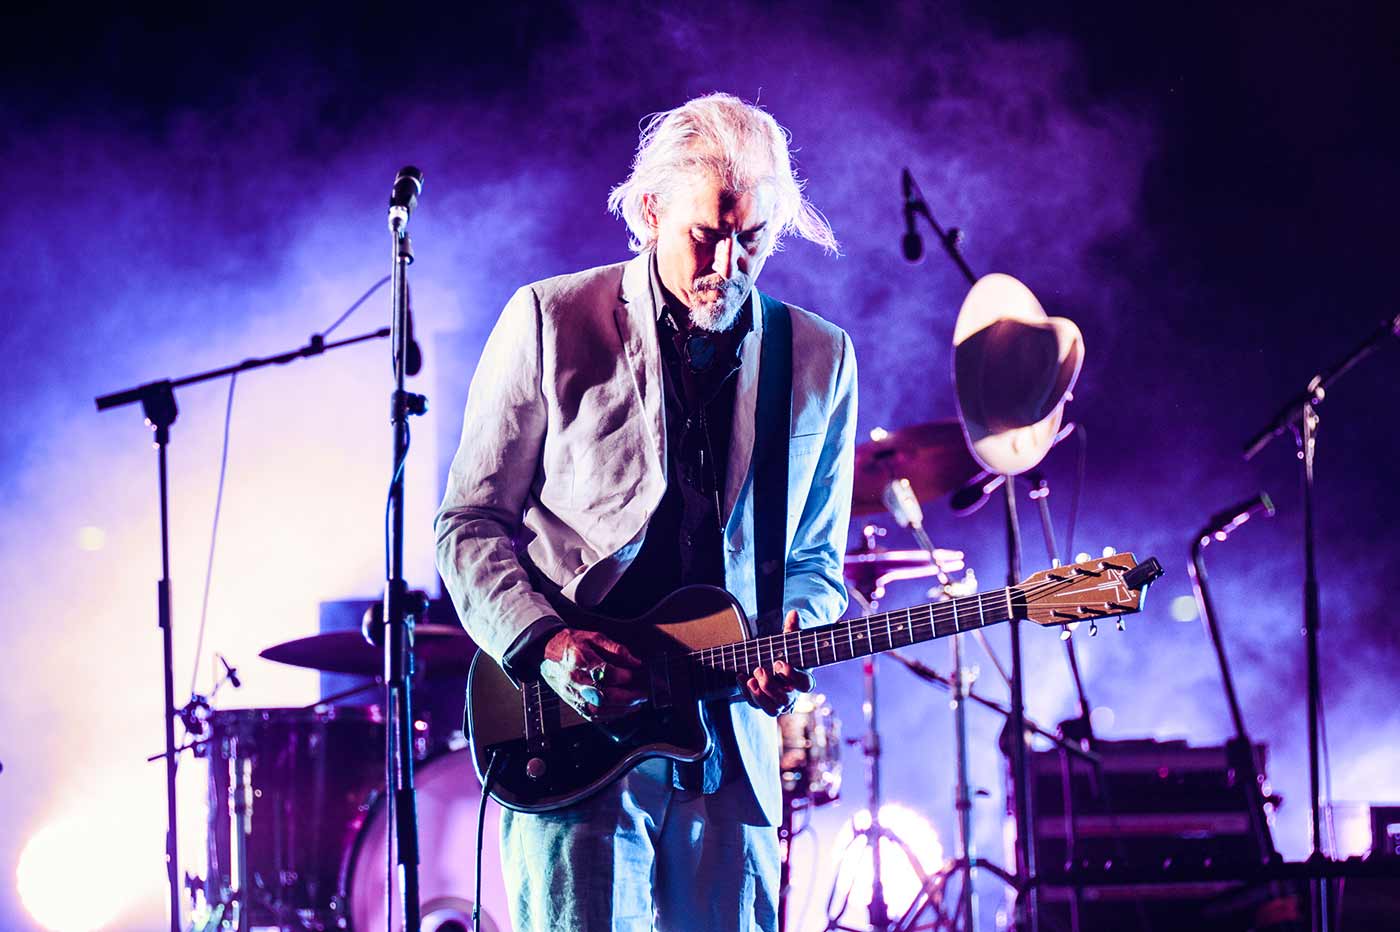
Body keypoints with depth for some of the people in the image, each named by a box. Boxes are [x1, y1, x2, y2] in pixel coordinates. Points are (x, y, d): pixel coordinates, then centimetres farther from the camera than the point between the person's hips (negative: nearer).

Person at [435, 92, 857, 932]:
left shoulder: (821, 359, 9)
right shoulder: (550, 323, 0)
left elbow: (815, 561, 14)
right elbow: (470, 523, 1)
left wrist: (789, 645, -7)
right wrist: (543, 643, -14)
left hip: (731, 746, 3)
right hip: (572, 745, -3)